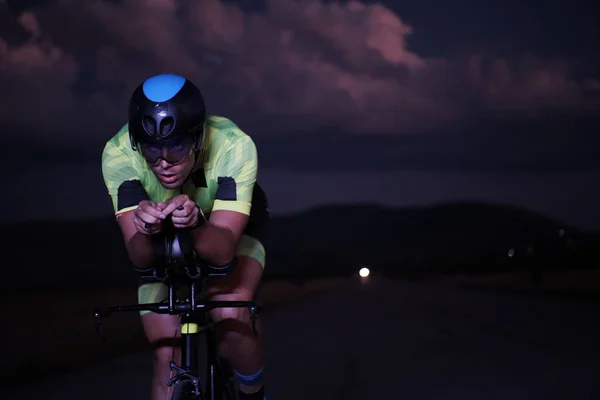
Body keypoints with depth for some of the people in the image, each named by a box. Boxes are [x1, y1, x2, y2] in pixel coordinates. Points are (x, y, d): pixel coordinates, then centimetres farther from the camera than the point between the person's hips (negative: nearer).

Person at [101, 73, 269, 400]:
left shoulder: (234, 146, -38)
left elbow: (222, 250, -42)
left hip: (227, 225, -2)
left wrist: (196, 223, -63)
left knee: (230, 315, -28)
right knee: (167, 359, -6)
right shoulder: (118, 155, -34)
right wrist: (144, 231, -60)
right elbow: (140, 259, -38)